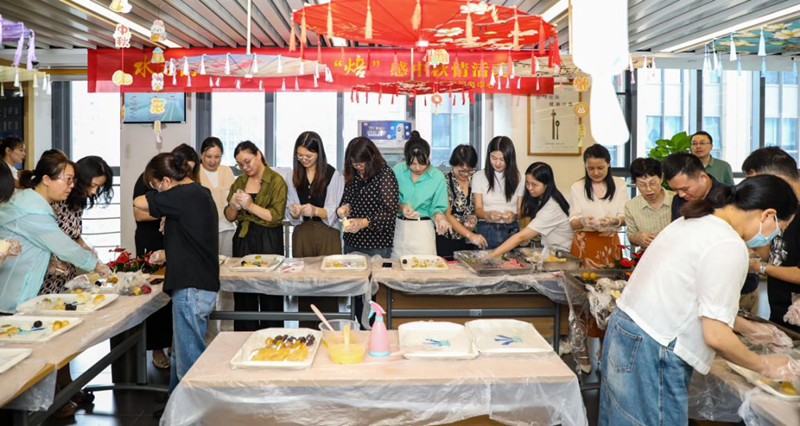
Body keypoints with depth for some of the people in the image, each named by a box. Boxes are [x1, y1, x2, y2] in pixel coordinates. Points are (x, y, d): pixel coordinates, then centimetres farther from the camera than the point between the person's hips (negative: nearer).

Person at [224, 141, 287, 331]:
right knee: (243, 297, 6)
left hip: (268, 242, -5)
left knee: (270, 298, -1)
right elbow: (229, 217, 14)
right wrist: (234, 206, -7)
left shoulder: (276, 181, -4)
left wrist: (250, 206, -18)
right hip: (243, 239, 5)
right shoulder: (240, 182, 13)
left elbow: (276, 217, -11)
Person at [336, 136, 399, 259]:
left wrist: (364, 222, -27)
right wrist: (344, 209, -4)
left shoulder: (385, 174, -10)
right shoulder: (352, 176, 7)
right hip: (351, 242, 5)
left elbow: (390, 212, -16)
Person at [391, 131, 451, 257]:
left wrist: (439, 217, -21)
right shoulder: (397, 170, -3)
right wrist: (400, 207, -20)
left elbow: (437, 207, 0)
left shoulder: (438, 177, -6)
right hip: (398, 227, 1)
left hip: (423, 229, -1)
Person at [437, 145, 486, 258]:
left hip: (467, 241, 5)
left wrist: (474, 218, -7)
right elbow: (447, 215, -15)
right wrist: (470, 235, -21)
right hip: (446, 241, -4)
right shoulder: (445, 181, -12)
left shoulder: (474, 180, 2)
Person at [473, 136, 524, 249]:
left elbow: (520, 209, 4)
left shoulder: (517, 178, 6)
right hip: (486, 230, -1)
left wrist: (514, 216, -19)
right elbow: (478, 209, -1)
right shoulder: (479, 177, 1)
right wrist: (487, 215, -23)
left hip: (511, 231, 1)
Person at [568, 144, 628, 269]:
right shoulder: (577, 187, 3)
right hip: (584, 244, -1)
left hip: (610, 243, 1)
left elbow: (624, 218, 0)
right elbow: (573, 223, -2)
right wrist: (582, 221, -25)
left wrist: (614, 221, -23)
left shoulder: (620, 185, 6)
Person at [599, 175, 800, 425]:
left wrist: (749, 329, 24)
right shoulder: (729, 246, -17)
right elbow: (716, 336, -18)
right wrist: (765, 367, -1)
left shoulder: (694, 223, 10)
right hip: (651, 353, -9)